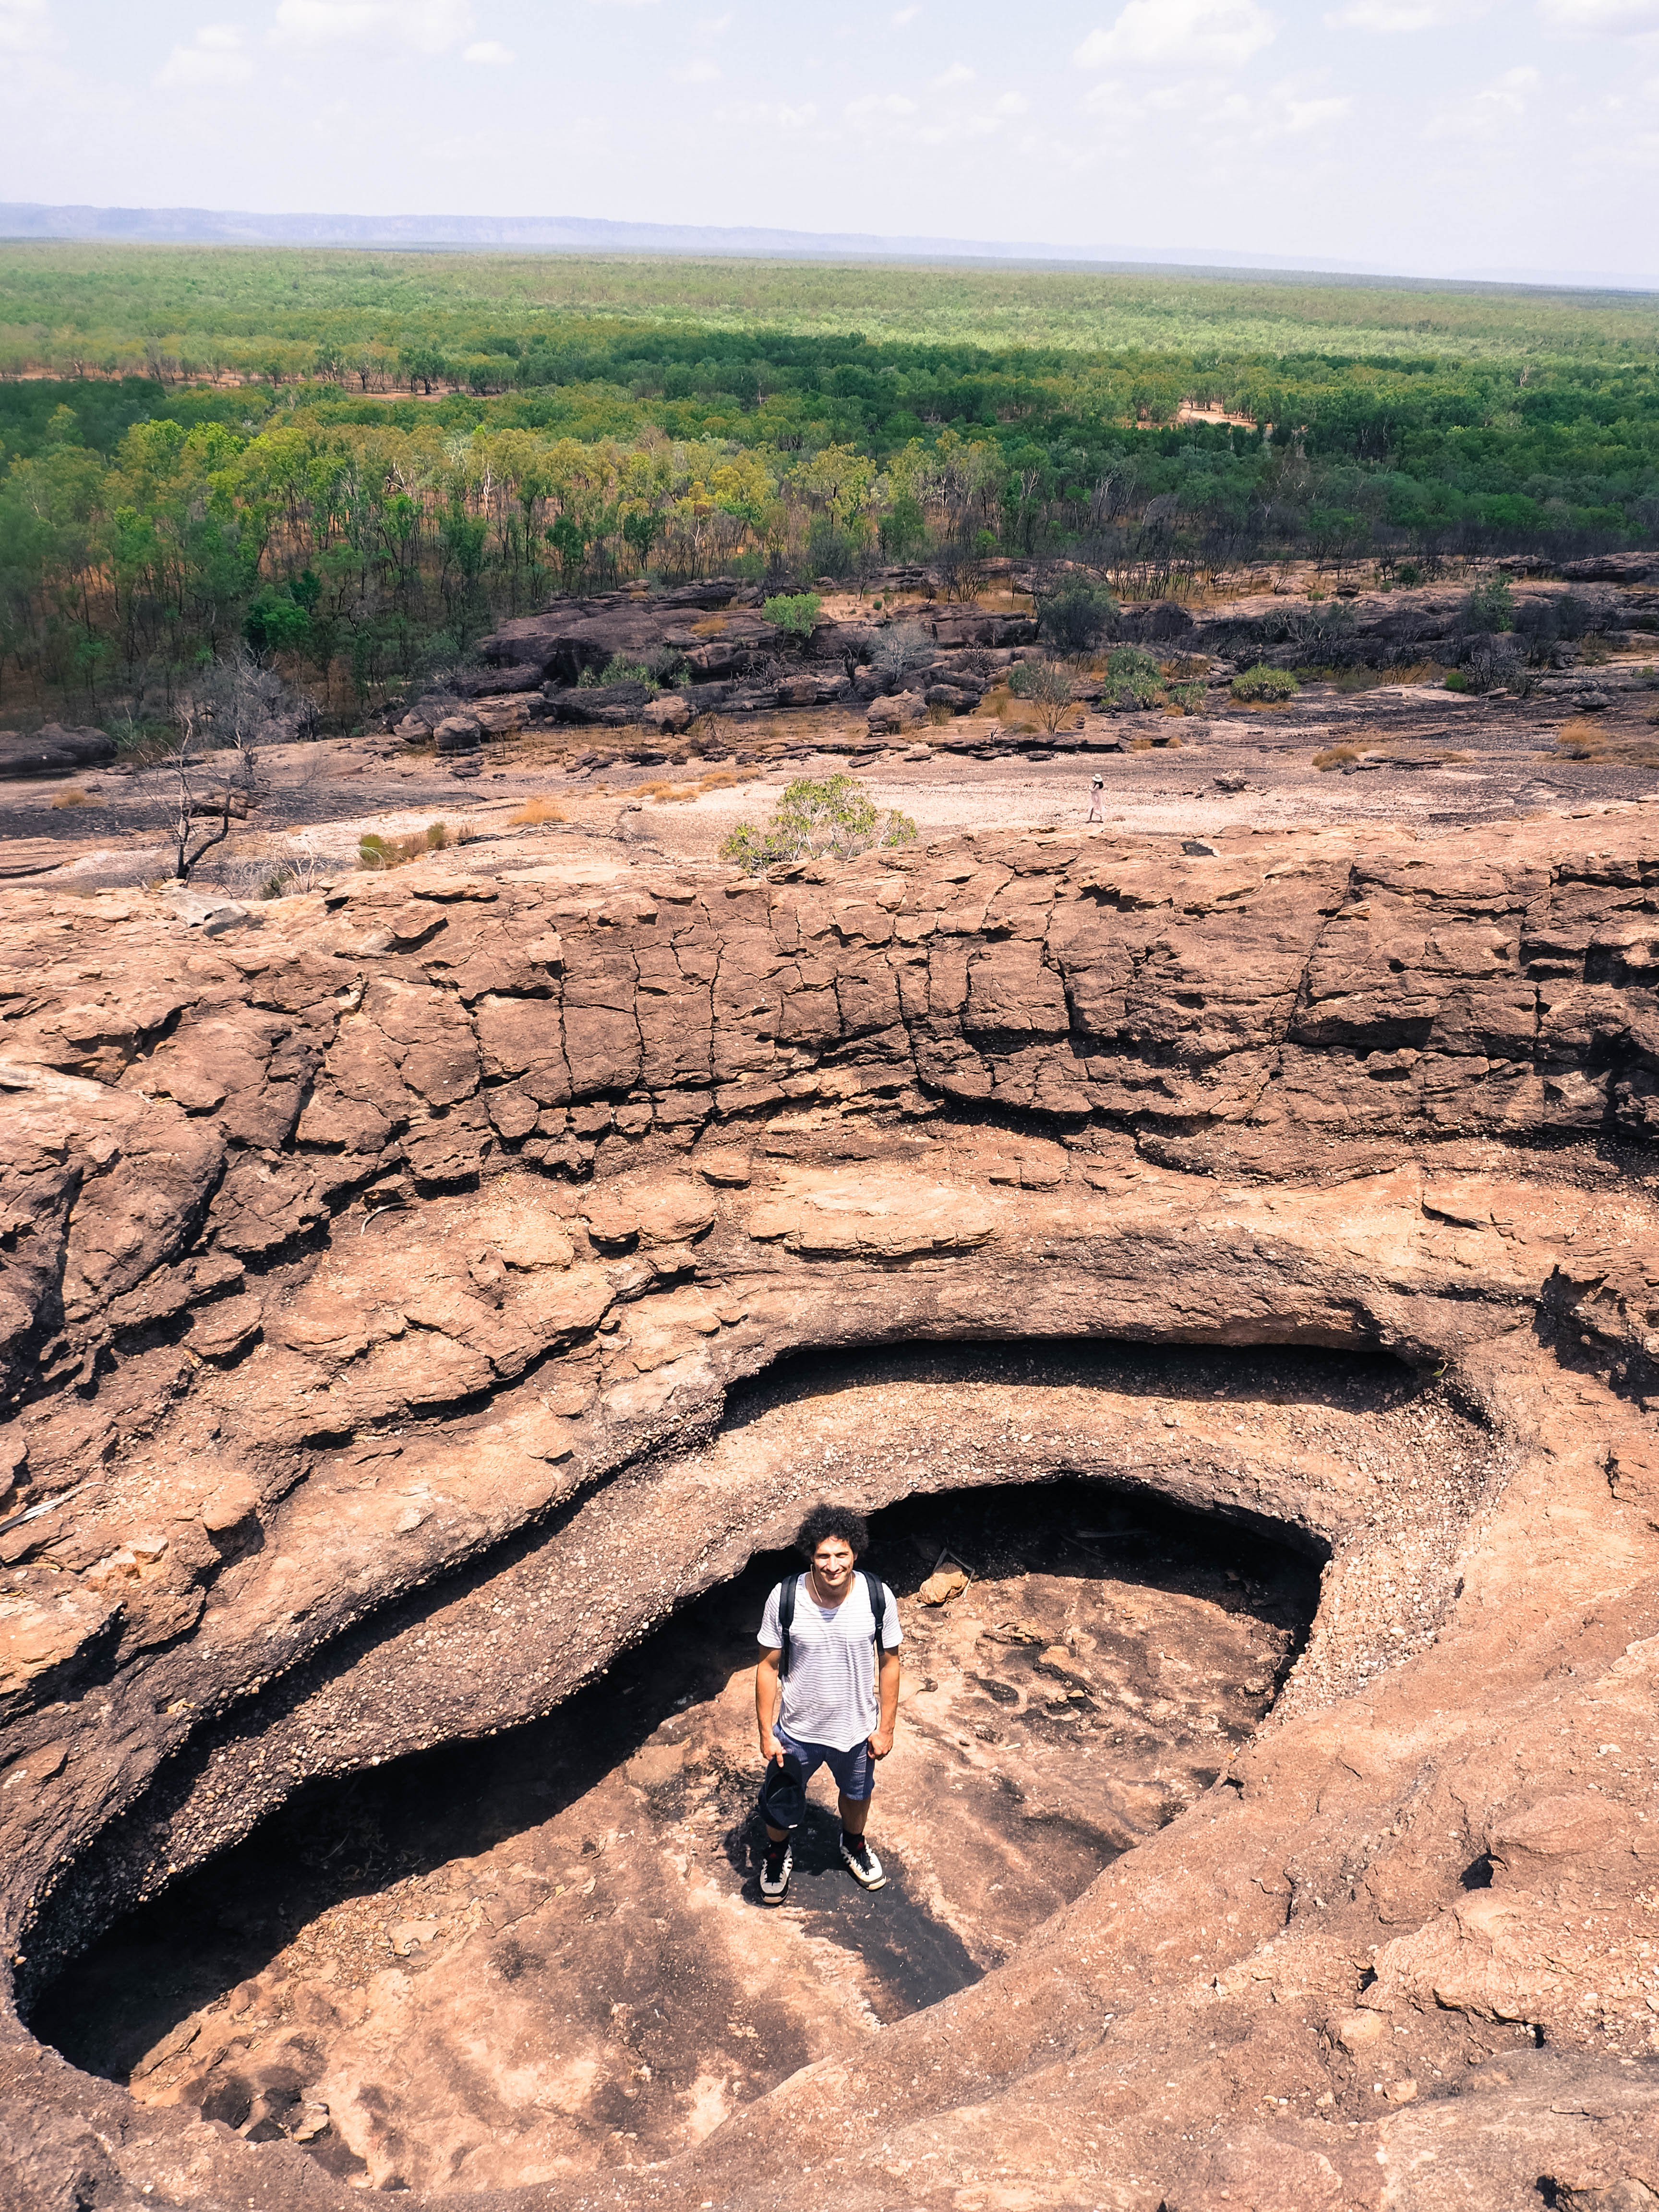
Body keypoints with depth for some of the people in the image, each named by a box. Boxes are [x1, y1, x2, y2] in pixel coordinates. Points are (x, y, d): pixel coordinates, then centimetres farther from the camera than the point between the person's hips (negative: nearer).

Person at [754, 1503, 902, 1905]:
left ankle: (854, 1843, 61)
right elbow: (769, 1666, -12)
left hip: (857, 1728, 1)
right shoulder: (785, 1597, -25)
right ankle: (778, 1850, 56)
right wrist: (766, 1732, -8)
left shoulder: (878, 1597, -23)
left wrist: (885, 1727, -3)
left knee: (857, 1792, 29)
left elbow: (889, 1661, -8)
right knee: (780, 1803, 22)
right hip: (797, 1729, -1)